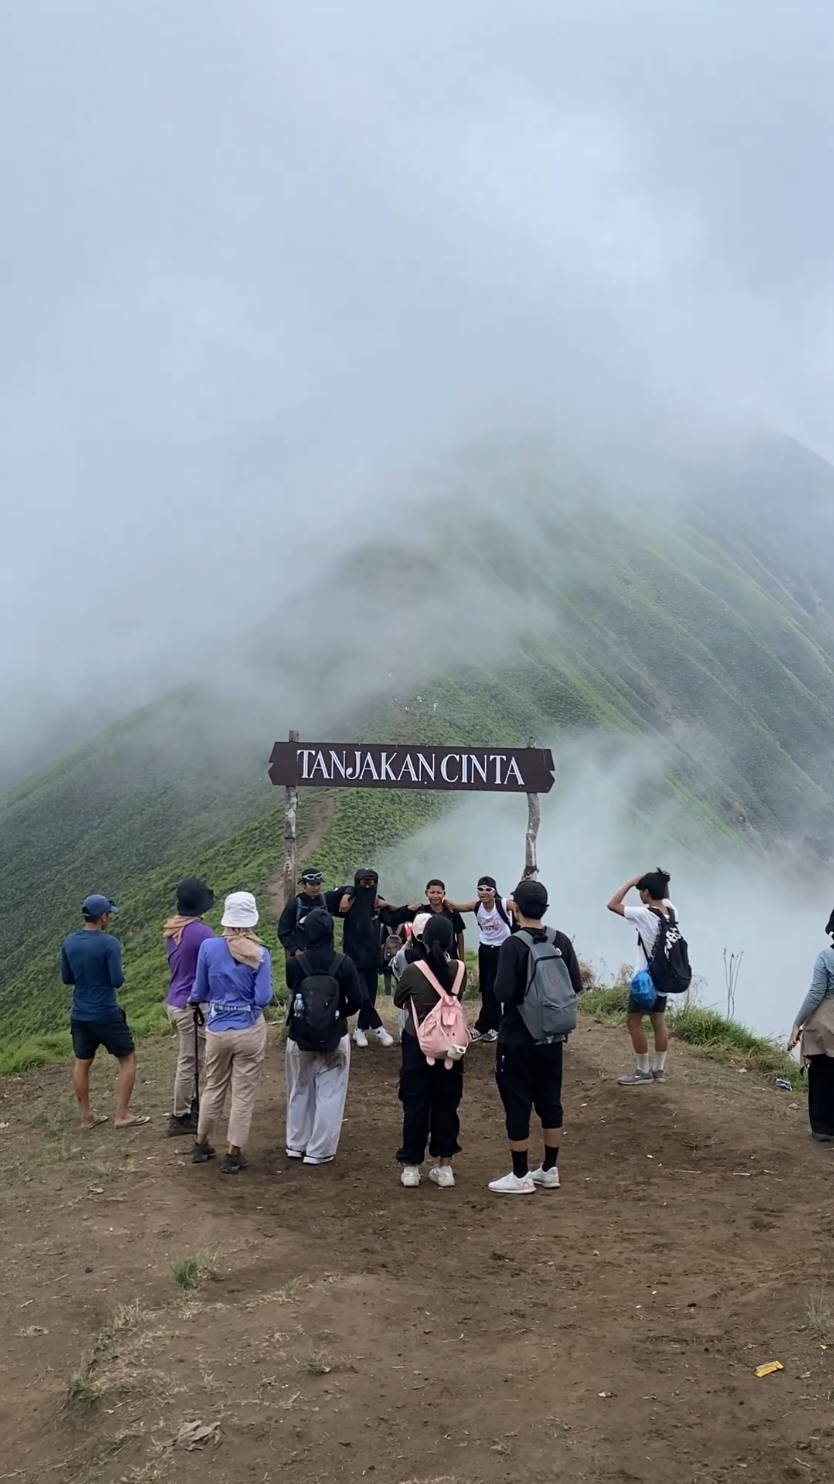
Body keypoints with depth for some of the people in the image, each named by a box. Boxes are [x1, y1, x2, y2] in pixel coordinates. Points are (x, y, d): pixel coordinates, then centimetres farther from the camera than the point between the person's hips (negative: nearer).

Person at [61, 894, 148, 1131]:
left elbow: (66, 978, 9)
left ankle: (87, 1117, 23)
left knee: (82, 1064, 16)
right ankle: (122, 1115, 6)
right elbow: (118, 981, -17)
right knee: (128, 1059, 8)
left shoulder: (69, 943, 0)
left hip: (80, 1014, 6)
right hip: (106, 1015, -6)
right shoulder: (109, 943, -18)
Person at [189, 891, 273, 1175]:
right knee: (243, 1093, 8)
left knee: (214, 1088, 20)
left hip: (217, 1029, 2)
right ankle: (233, 1155, 13)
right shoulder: (259, 954, -11)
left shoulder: (208, 947, -9)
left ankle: (201, 1145, 33)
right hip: (250, 1031, -2)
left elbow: (200, 991, 0)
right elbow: (263, 998, -16)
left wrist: (194, 999, 23)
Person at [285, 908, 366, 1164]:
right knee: (328, 1094, 8)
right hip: (334, 1037, -2)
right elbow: (357, 1001, -9)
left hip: (299, 1036, 2)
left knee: (299, 1091, 19)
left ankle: (296, 1145, 29)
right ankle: (319, 1150, 11)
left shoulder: (295, 962, -11)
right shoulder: (343, 963, -13)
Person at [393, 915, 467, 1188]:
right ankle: (444, 1167, 16)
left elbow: (398, 1001, 1)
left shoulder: (413, 971, -17)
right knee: (446, 1104, 11)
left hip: (417, 1044, -2)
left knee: (415, 1104, 7)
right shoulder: (459, 969, -10)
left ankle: (411, 1166, 13)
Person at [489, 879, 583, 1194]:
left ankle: (520, 1177, 9)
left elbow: (503, 993, -22)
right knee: (550, 1103, 14)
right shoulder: (561, 941, 0)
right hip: (552, 1037, 6)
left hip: (517, 1039, -6)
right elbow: (576, 987, 4)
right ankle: (549, 1170, 22)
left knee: (517, 1106, 3)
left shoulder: (513, 945, -17)